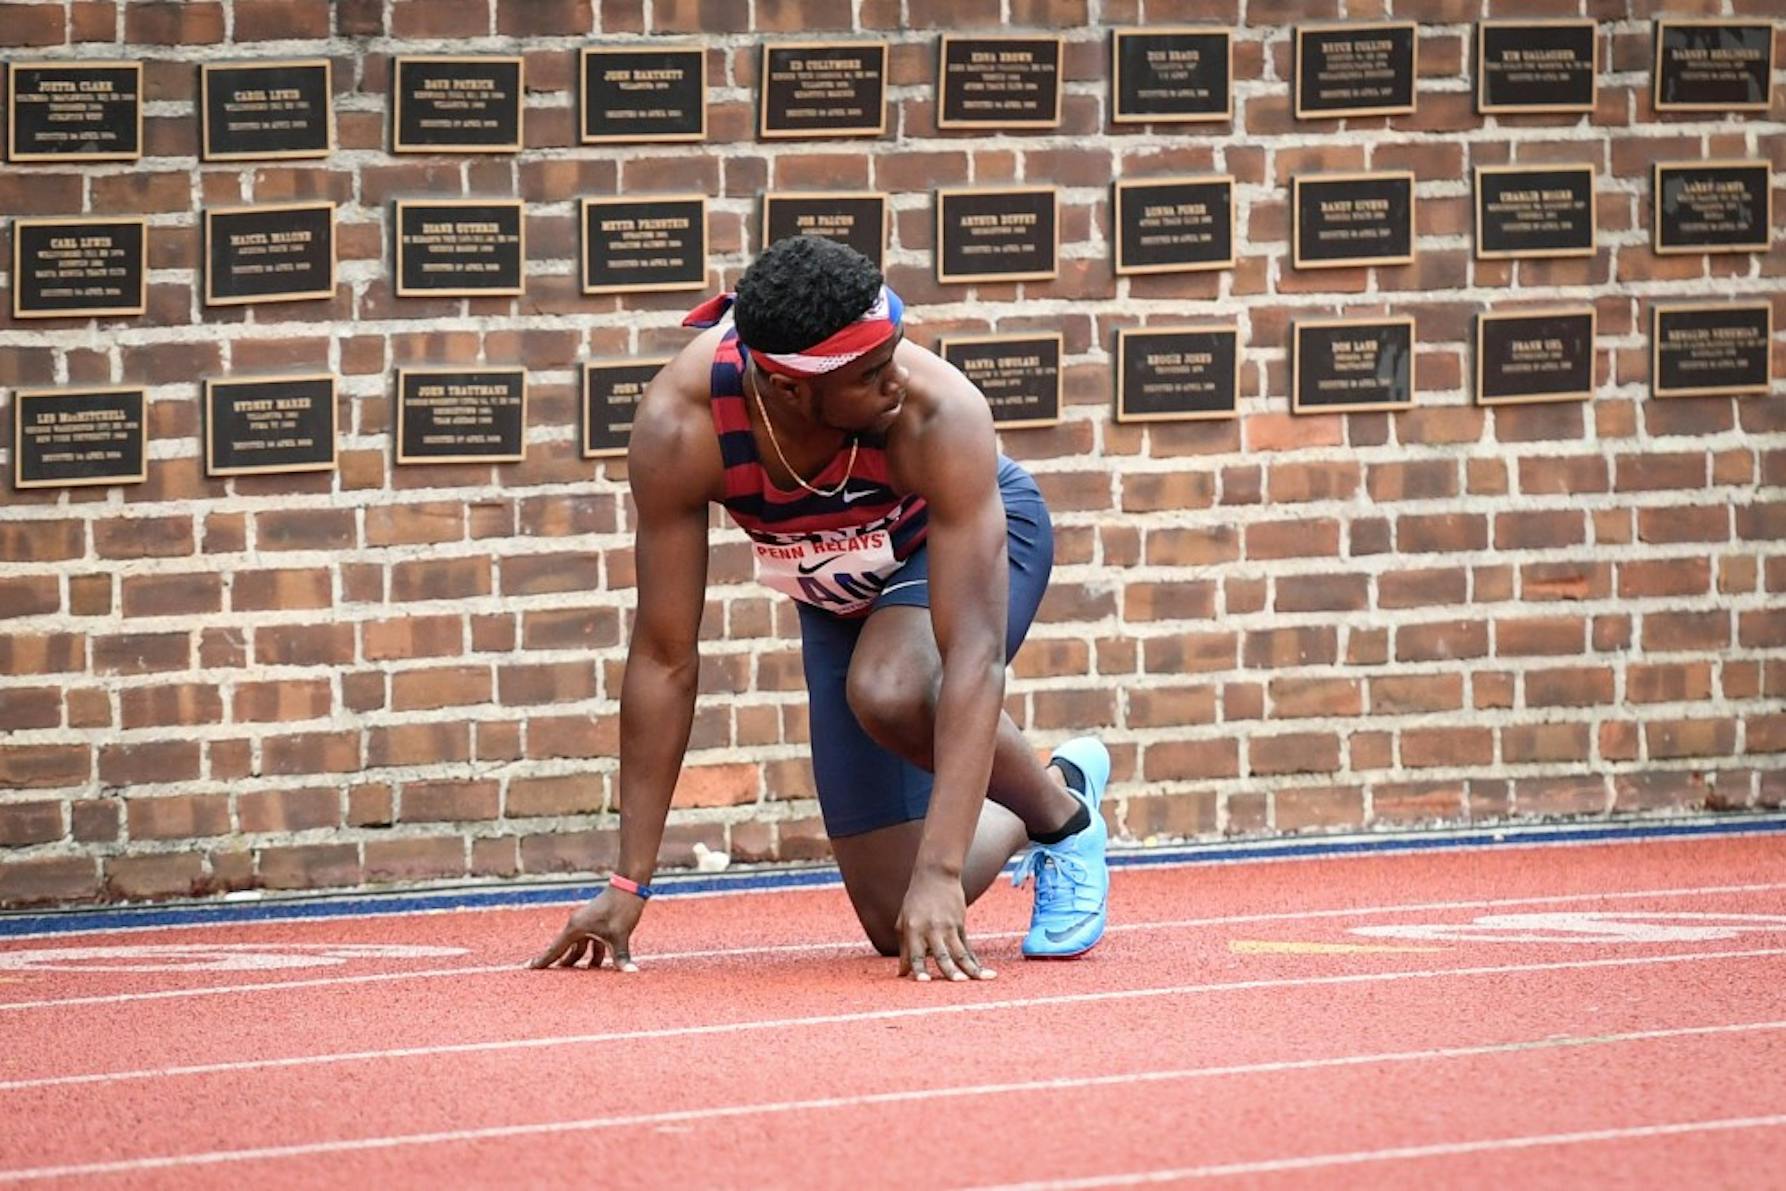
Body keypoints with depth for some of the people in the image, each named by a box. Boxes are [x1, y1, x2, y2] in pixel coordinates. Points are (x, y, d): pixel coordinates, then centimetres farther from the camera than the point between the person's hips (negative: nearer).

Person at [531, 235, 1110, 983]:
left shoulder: (941, 414, -40)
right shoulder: (678, 429, -34)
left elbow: (974, 656, -43)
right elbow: (663, 660, -25)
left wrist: (940, 872, -50)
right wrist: (628, 884, -24)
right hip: (841, 587, 3)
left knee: (891, 694, -37)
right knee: (896, 919, -4)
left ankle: (1064, 813, -6)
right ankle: (1013, 822, 31)